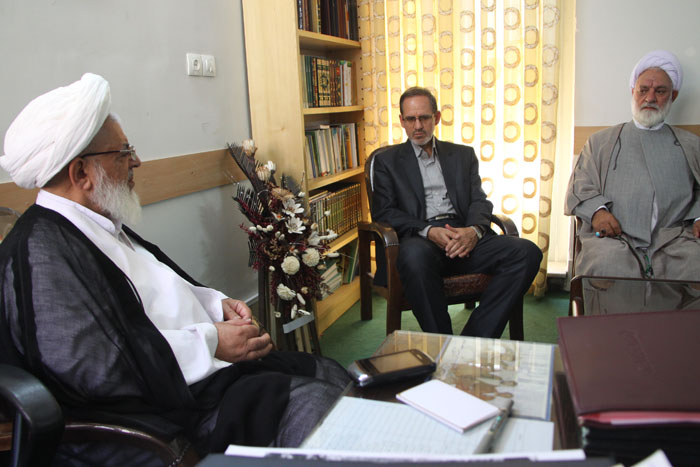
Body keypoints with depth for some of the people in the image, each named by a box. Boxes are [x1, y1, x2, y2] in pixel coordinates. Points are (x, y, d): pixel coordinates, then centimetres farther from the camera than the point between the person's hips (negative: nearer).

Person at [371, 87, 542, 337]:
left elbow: (480, 201, 13)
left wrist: (474, 230, -11)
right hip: (420, 239, -3)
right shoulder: (387, 161, 16)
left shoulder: (463, 155, 24)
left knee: (527, 252, -22)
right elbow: (382, 213, 3)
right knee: (415, 255, -40)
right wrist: (429, 231, -13)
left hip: (464, 235, 4)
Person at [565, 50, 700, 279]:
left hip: (675, 236, 1)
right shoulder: (601, 141, 25)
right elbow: (580, 186, 13)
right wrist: (596, 210, -8)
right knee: (606, 265, -35)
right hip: (614, 236, -1)